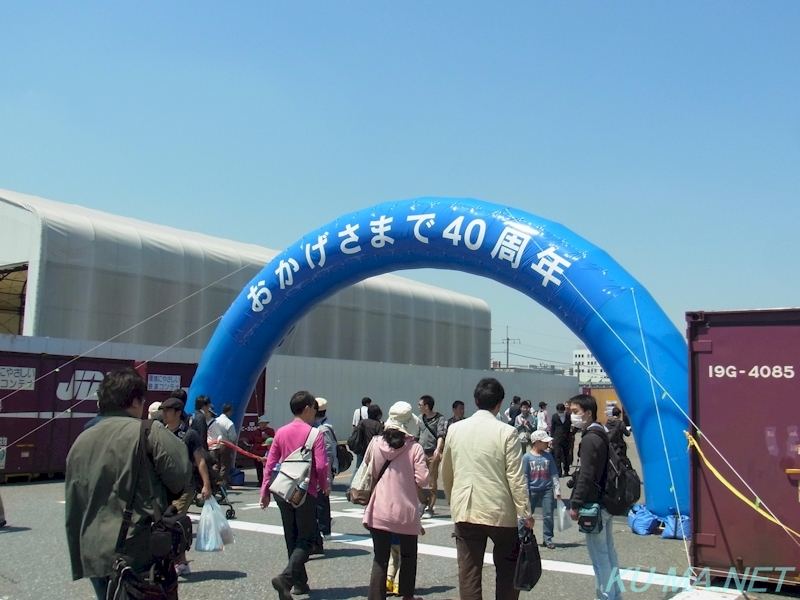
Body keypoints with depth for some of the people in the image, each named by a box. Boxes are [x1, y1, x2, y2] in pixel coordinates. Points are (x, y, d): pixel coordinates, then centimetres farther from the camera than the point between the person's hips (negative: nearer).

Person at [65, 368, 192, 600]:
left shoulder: (81, 441, 11)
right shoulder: (150, 432, -8)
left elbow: (72, 510, 15)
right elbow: (181, 477, -10)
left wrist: (79, 562, 21)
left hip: (95, 558, 6)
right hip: (142, 555, -6)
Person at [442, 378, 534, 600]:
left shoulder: (455, 429, 2)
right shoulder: (506, 432, -10)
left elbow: (446, 471, 11)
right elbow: (516, 477, -11)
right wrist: (525, 513, -4)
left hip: (464, 510, 3)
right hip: (500, 511, -2)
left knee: (468, 572, 6)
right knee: (507, 567, 16)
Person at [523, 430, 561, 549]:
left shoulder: (548, 456, 2)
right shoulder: (527, 457, -7)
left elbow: (554, 474, 2)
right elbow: (524, 476, -6)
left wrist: (557, 490, -2)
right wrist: (526, 492, -9)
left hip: (547, 490, 2)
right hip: (532, 490, -2)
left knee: (548, 516, 0)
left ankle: (548, 539, 13)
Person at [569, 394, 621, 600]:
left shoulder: (589, 439, -17)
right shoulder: (601, 435, 13)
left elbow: (586, 476, -22)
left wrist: (575, 503, -17)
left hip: (593, 503, -10)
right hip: (604, 501, 10)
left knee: (599, 555, -4)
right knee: (609, 551, 16)